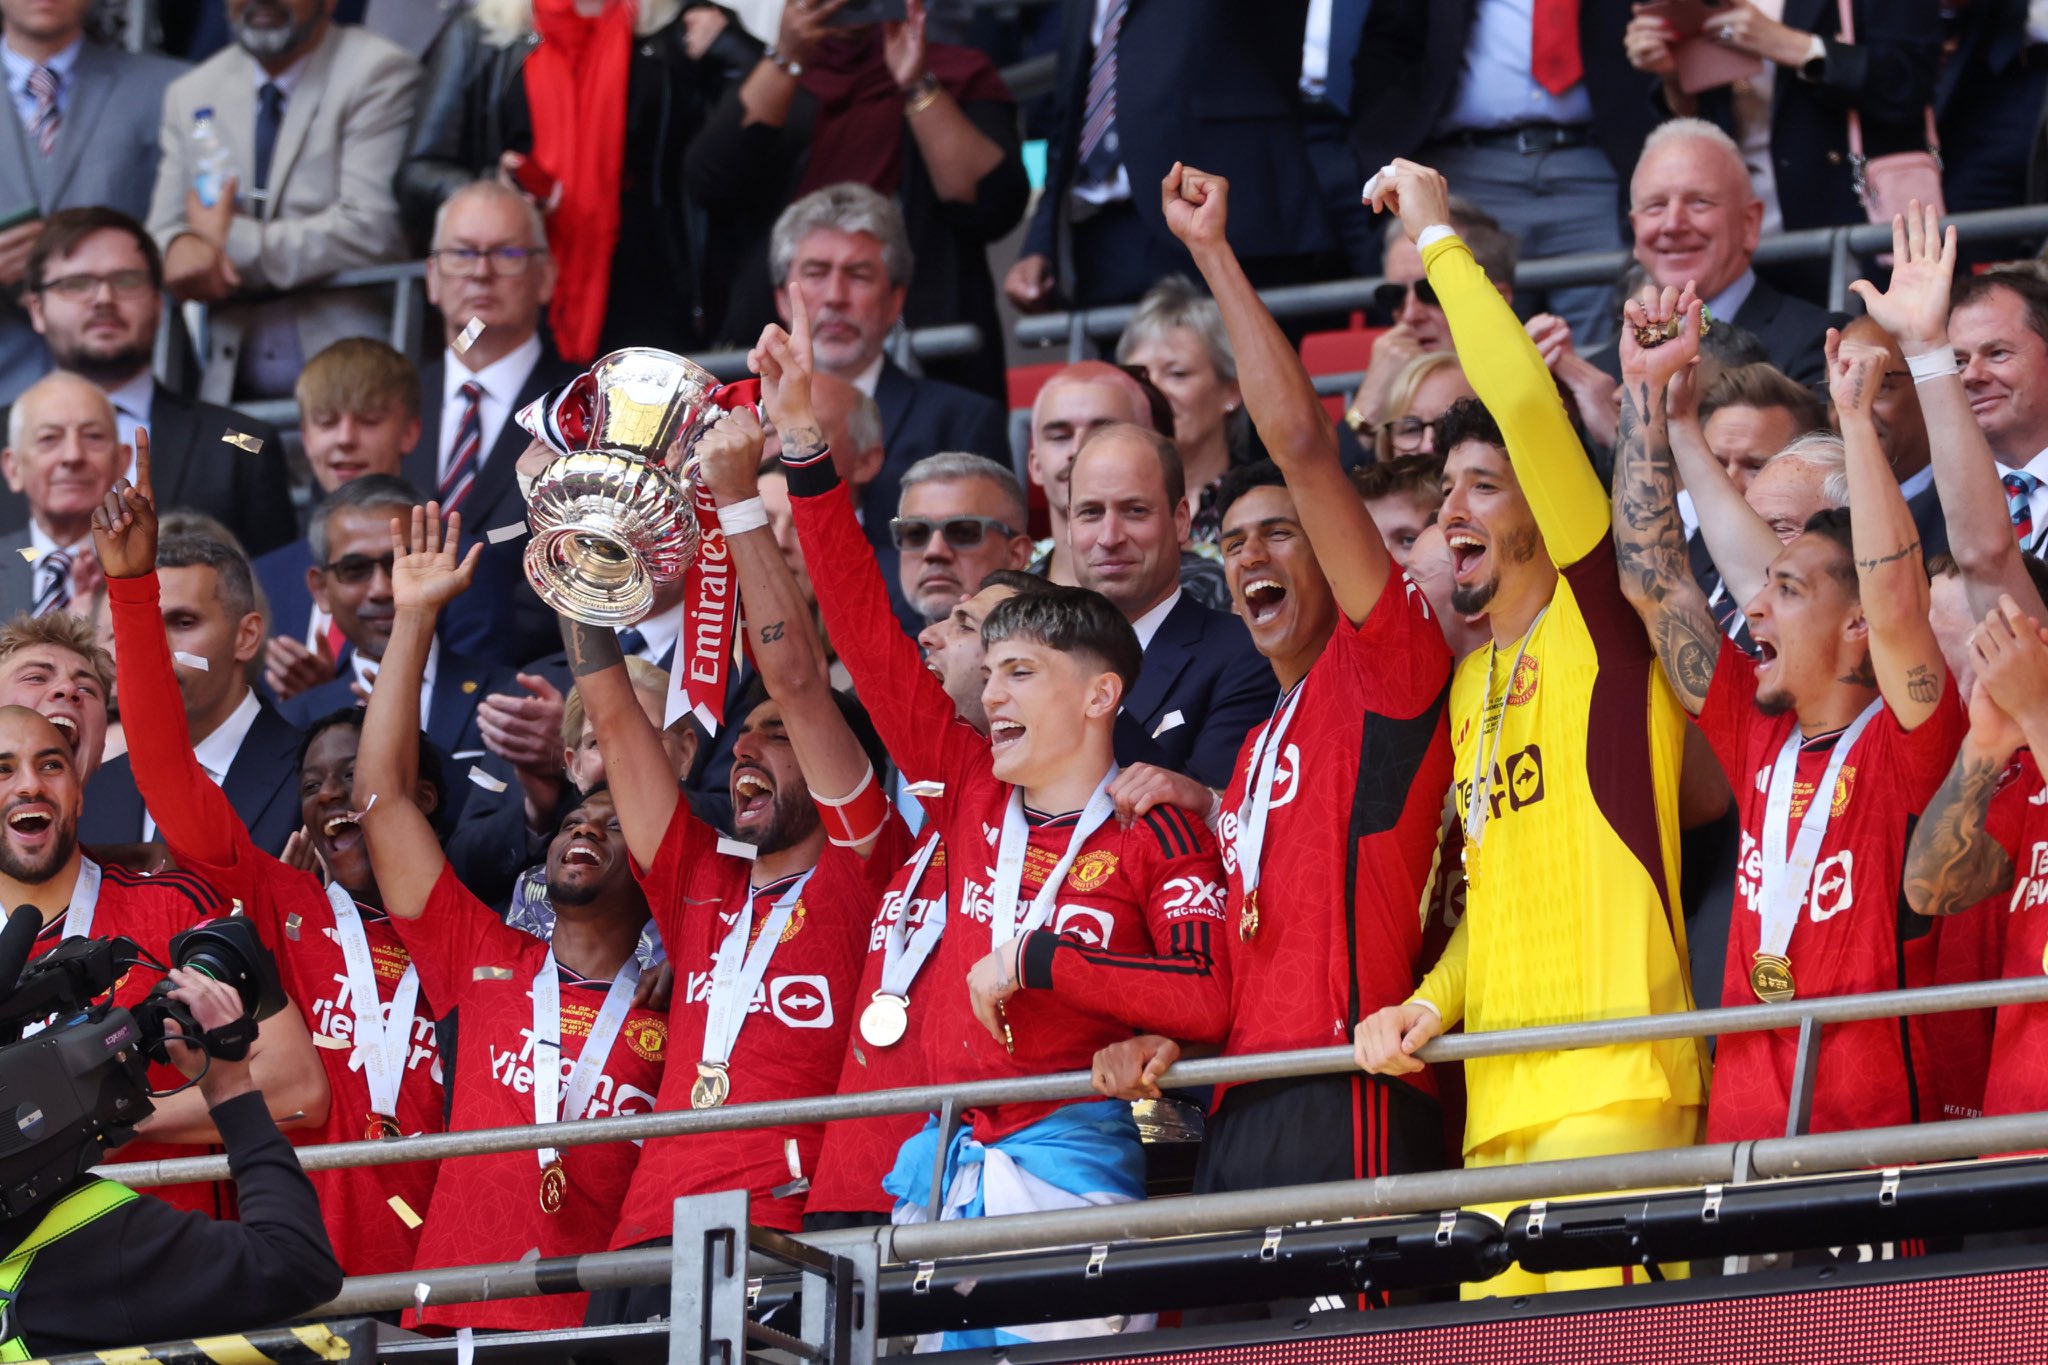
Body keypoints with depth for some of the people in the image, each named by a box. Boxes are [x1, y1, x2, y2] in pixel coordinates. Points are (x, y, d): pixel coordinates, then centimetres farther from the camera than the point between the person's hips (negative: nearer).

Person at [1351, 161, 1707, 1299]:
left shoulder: (1602, 626, -1)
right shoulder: (1472, 682, 22)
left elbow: (1526, 403, -11)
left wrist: (1439, 238, -2)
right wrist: (1428, 1004, 10)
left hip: (1614, 1088, -8)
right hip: (1495, 1103, 8)